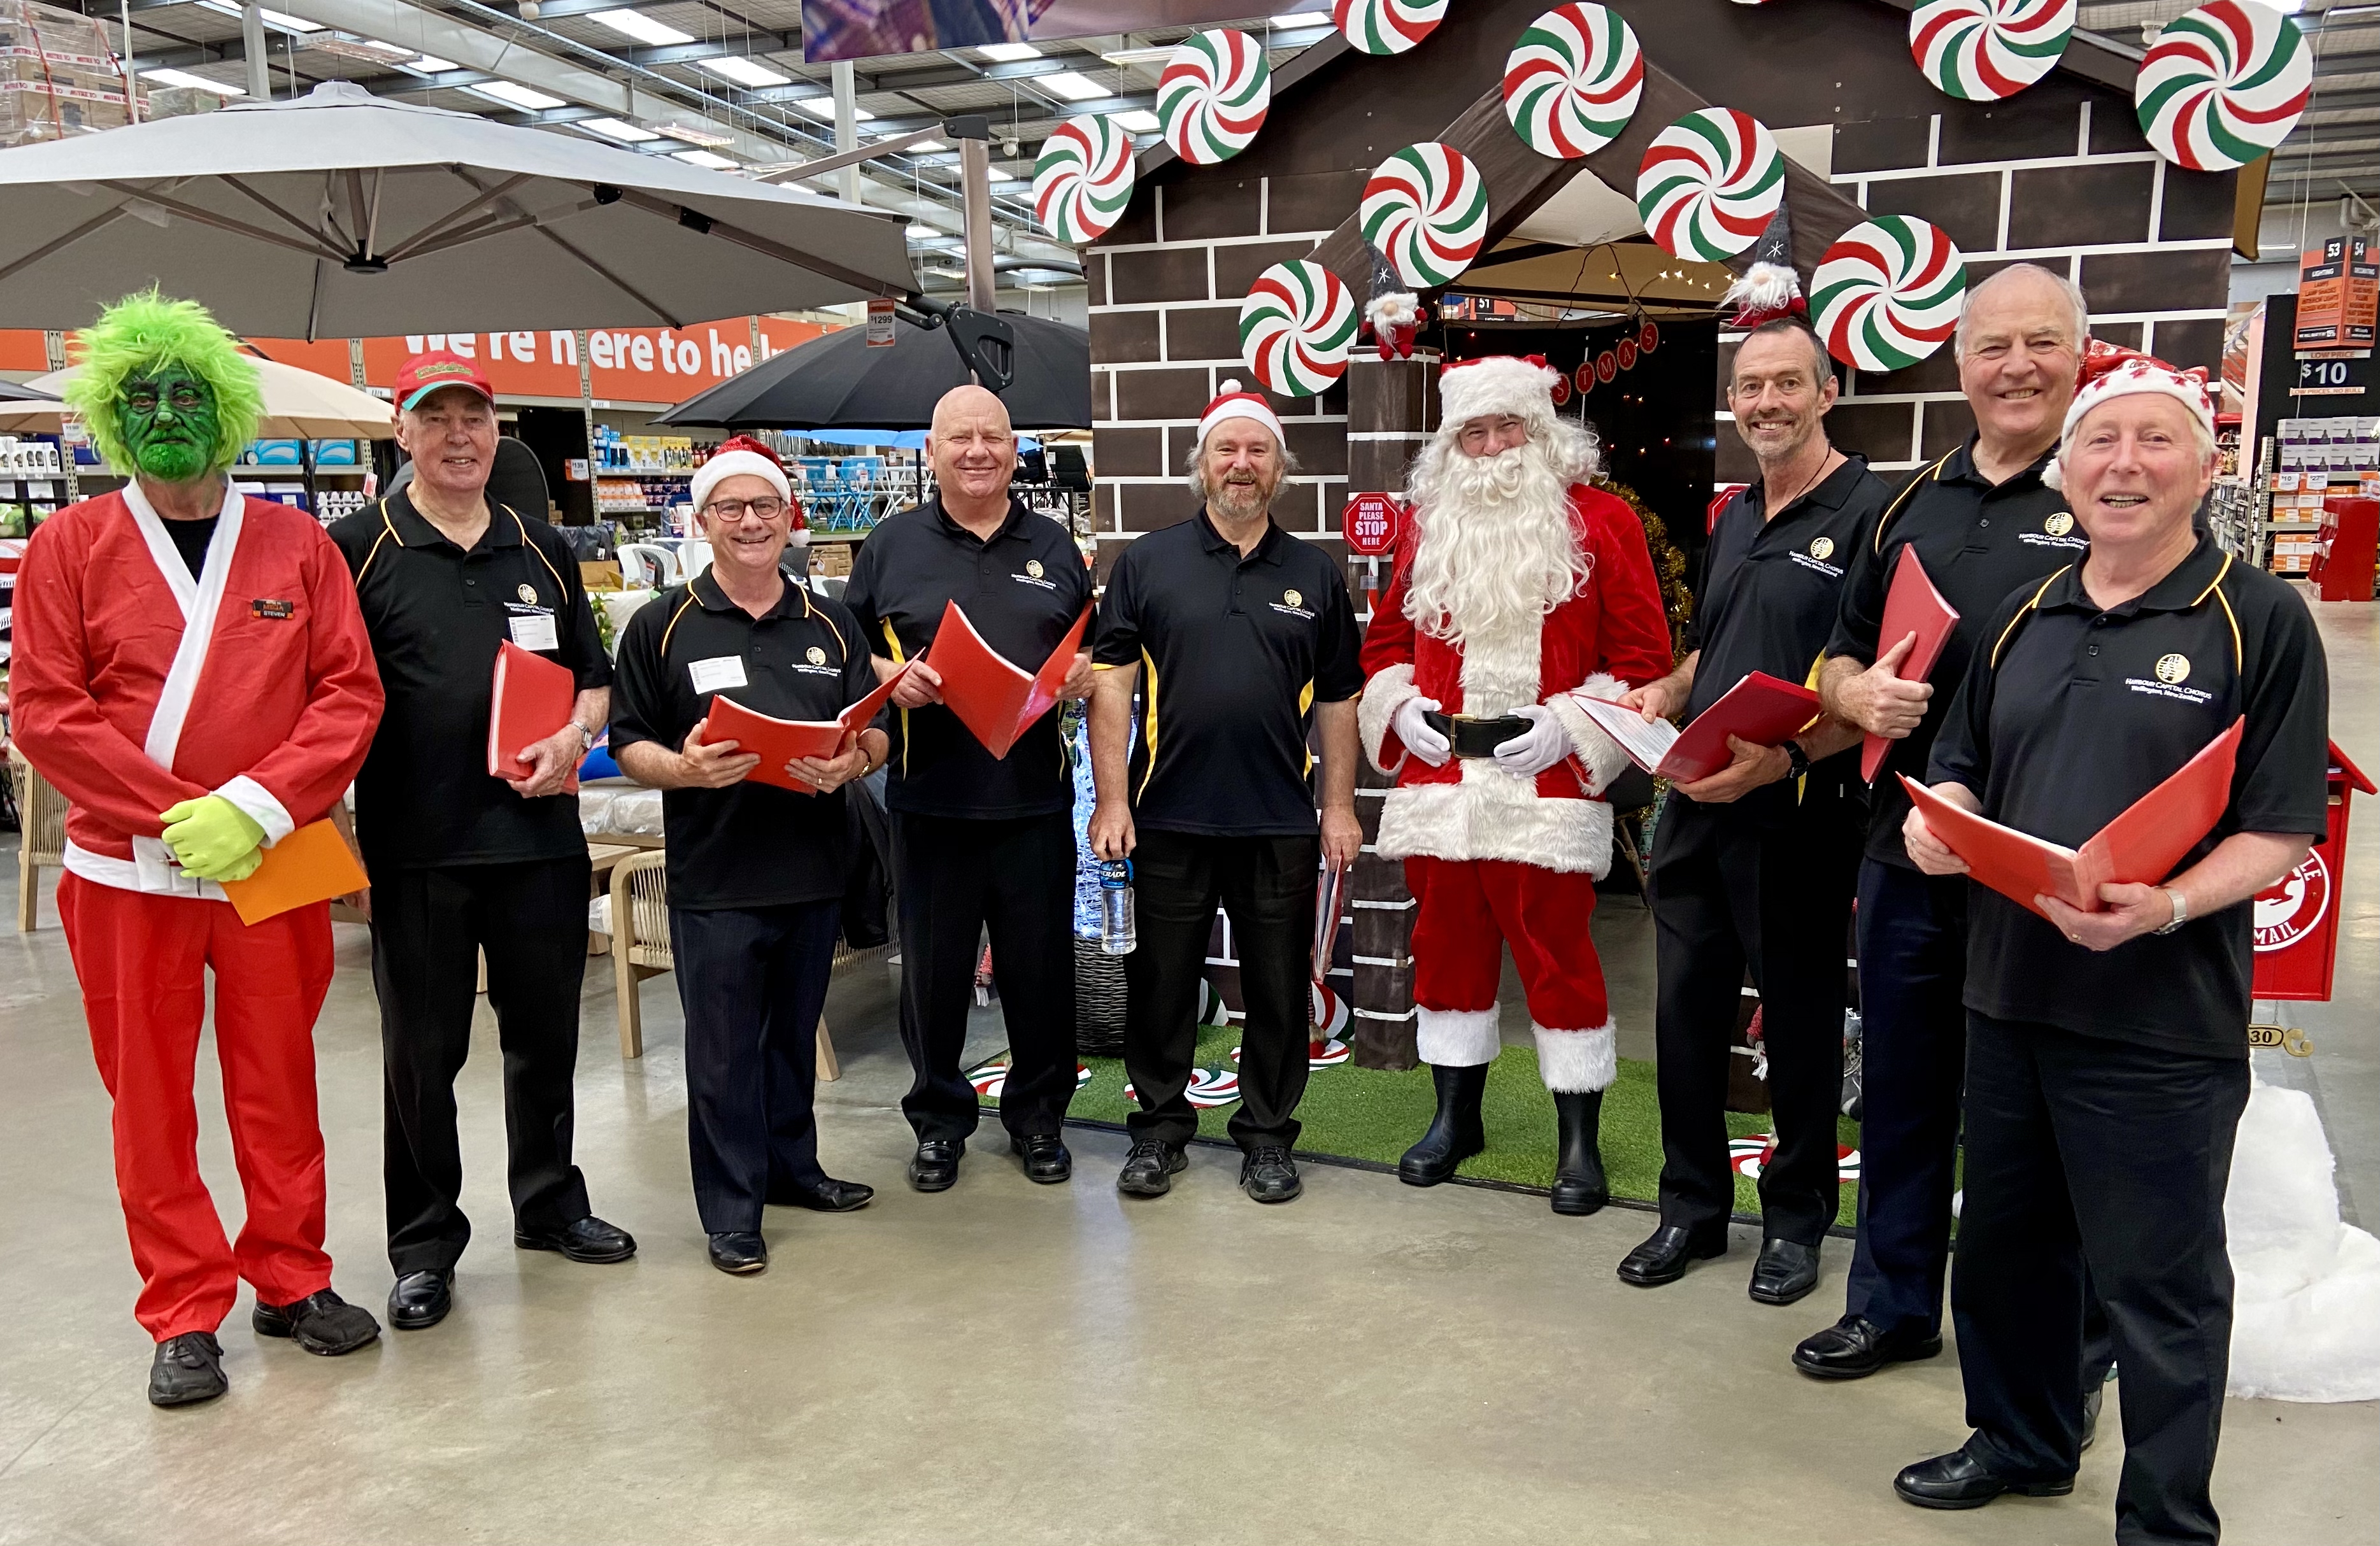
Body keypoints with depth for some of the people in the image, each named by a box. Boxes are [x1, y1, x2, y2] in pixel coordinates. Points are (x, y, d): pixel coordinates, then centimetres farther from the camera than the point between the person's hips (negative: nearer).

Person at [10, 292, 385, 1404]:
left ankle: (291, 1280, 26)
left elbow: (351, 694, -4)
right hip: (126, 870, 0)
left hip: (275, 864, 1)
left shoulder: (296, 542, 2)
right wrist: (180, 818, -15)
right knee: (150, 1100, 8)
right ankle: (185, 1314, 21)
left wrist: (256, 807, -16)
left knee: (278, 1083, 11)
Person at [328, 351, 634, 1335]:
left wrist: (574, 737, -5)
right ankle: (424, 1245, 22)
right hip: (417, 847, -3)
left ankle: (549, 1204, 33)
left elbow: (594, 678, 16)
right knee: (422, 1051, 7)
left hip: (541, 836, 4)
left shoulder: (543, 551, 11)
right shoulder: (358, 549, -1)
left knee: (546, 1033, 14)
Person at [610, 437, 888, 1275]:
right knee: (724, 1049, 5)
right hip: (713, 879, -3)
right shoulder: (663, 625, 0)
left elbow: (877, 735, 9)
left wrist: (850, 764, -13)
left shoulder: (831, 624, 9)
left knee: (794, 1033, 17)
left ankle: (791, 1164, 35)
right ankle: (732, 1209, 17)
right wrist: (685, 769, -21)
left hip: (814, 868, 3)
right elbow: (629, 744, 0)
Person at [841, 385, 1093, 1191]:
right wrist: (889, 679, -12)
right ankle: (938, 1118, 26)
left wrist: (1085, 672, -5)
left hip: (1034, 799, 1)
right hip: (930, 799, -1)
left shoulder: (1054, 546, 11)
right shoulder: (892, 543, 6)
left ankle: (1038, 1115, 26)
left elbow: (1092, 648, 17)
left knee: (1042, 966, 8)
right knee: (933, 968, 8)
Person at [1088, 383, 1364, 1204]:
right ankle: (1160, 1129, 25)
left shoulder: (1316, 573, 9)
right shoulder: (1148, 562, 3)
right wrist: (1111, 800, -7)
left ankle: (1267, 1136, 24)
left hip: (1282, 825, 1)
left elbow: (1337, 700, 10)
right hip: (1168, 819, -1)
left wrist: (1339, 805, 5)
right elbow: (1110, 682, -1)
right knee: (1161, 982, 9)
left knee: (1279, 987, 9)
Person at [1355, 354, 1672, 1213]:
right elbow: (1386, 641, 19)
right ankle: (1455, 1118, 29)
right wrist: (1402, 707, 1)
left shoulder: (1600, 522, 1)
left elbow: (1643, 653, -2)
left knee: (1558, 959, 1)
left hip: (1548, 786, -4)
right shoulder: (1430, 525, 13)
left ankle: (1580, 1143, 14)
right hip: (1437, 780, 4)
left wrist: (1569, 723, -13)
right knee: (1447, 947, 12)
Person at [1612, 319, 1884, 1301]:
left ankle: (1796, 1220, 26)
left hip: (1801, 820, -7)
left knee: (1801, 1023, 8)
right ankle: (1692, 1209, 28)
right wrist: (1665, 694, 5)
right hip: (1697, 809, 7)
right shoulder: (1732, 520, 14)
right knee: (1687, 1009, 12)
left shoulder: (1868, 514, -10)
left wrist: (1783, 755, -26)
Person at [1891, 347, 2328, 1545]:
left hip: (2161, 1019, -6)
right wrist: (1934, 820, -6)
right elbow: (1963, 768, 17)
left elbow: (2279, 828, -11)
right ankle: (2021, 1441, 40)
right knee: (2004, 1239, 19)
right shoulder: (2023, 620, 11)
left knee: (2159, 1278, 6)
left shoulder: (2259, 619, -7)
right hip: (2008, 991, 6)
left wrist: (2168, 907, -28)